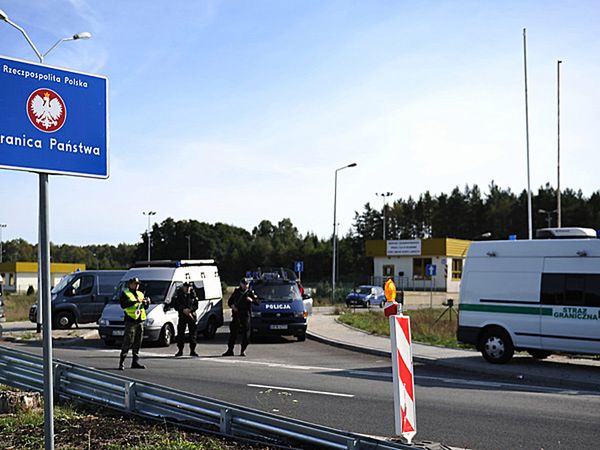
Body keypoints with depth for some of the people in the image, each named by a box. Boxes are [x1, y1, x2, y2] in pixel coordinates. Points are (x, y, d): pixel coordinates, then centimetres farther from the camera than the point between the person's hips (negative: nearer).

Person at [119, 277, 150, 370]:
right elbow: (123, 305, -15)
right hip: (130, 320, -6)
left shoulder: (140, 294, 21)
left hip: (140, 321, 7)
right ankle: (121, 362, -7)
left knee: (138, 343, 8)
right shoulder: (125, 294, 2)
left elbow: (145, 307, 20)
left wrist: (147, 302, -2)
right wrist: (135, 302, -23)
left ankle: (135, 362, 14)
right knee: (128, 342, -10)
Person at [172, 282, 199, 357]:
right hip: (182, 316, -1)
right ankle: (180, 351, 8)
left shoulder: (193, 294, 3)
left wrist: (190, 309, -16)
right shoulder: (179, 294, 0)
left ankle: (192, 351, 11)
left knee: (192, 334, 3)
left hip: (192, 316, 1)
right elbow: (175, 305, -4)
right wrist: (183, 310, -19)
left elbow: (196, 305, 1)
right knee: (180, 334, -2)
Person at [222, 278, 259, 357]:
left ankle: (243, 350, 7)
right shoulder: (236, 292, 13)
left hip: (245, 315, -1)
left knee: (245, 334, -2)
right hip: (236, 315, 1)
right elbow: (229, 301, 20)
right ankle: (230, 350, 7)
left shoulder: (250, 292, 7)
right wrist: (232, 305, -1)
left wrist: (252, 300, -17)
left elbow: (258, 302, 2)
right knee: (233, 333, 1)